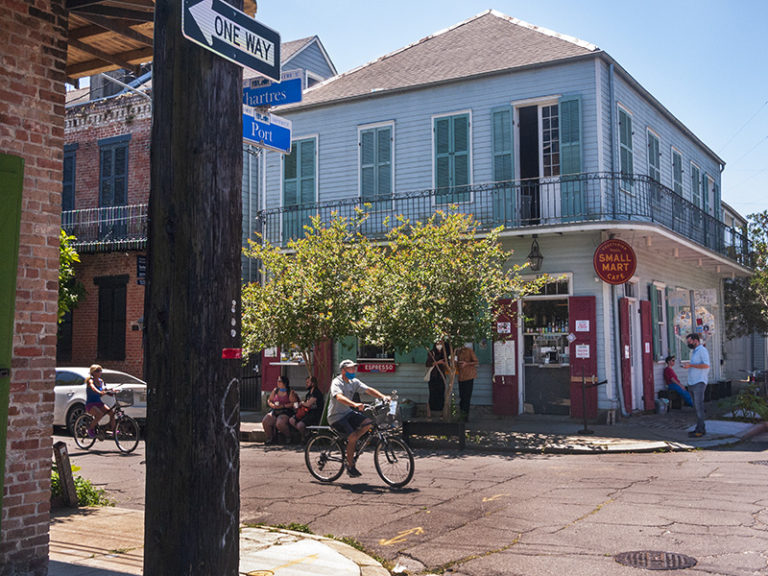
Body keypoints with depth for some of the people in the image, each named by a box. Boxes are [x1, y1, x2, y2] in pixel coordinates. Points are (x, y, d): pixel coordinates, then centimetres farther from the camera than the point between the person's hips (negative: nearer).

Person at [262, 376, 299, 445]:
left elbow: (294, 403, -9)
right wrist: (272, 405, -5)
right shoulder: (275, 391, 15)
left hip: (285, 412, -5)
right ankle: (270, 438, -2)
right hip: (274, 411, 5)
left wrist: (283, 406, -16)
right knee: (265, 421, -22)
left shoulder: (290, 392, -1)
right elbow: (269, 401, 18)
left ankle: (289, 437, -5)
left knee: (280, 423, -33)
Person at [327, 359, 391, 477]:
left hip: (348, 412, 7)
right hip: (336, 417, -7)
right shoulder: (336, 382, -16)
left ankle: (350, 443, 4)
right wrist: (355, 404, -51)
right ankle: (350, 466, -6)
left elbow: (368, 390, -2)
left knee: (368, 422, -13)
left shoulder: (354, 382, 6)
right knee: (352, 436, -22)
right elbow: (339, 397, -35)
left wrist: (383, 397, -18)